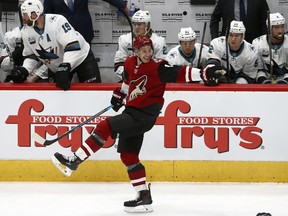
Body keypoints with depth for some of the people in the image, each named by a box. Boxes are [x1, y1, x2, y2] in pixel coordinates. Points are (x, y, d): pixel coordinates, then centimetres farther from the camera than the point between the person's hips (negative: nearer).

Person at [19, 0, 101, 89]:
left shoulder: (57, 21, -31)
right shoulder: (25, 32, -11)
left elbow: (73, 46, -37)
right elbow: (30, 54, 3)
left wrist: (64, 68, -46)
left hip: (81, 58, -6)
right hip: (56, 66, 6)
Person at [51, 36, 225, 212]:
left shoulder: (158, 68, -13)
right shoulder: (130, 64, 7)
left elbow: (180, 73, -22)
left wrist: (204, 74, -33)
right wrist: (119, 95, 34)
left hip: (144, 116, -8)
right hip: (132, 112, 8)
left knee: (105, 127, -19)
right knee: (128, 155, 8)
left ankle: (74, 161, -15)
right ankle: (144, 196, 12)